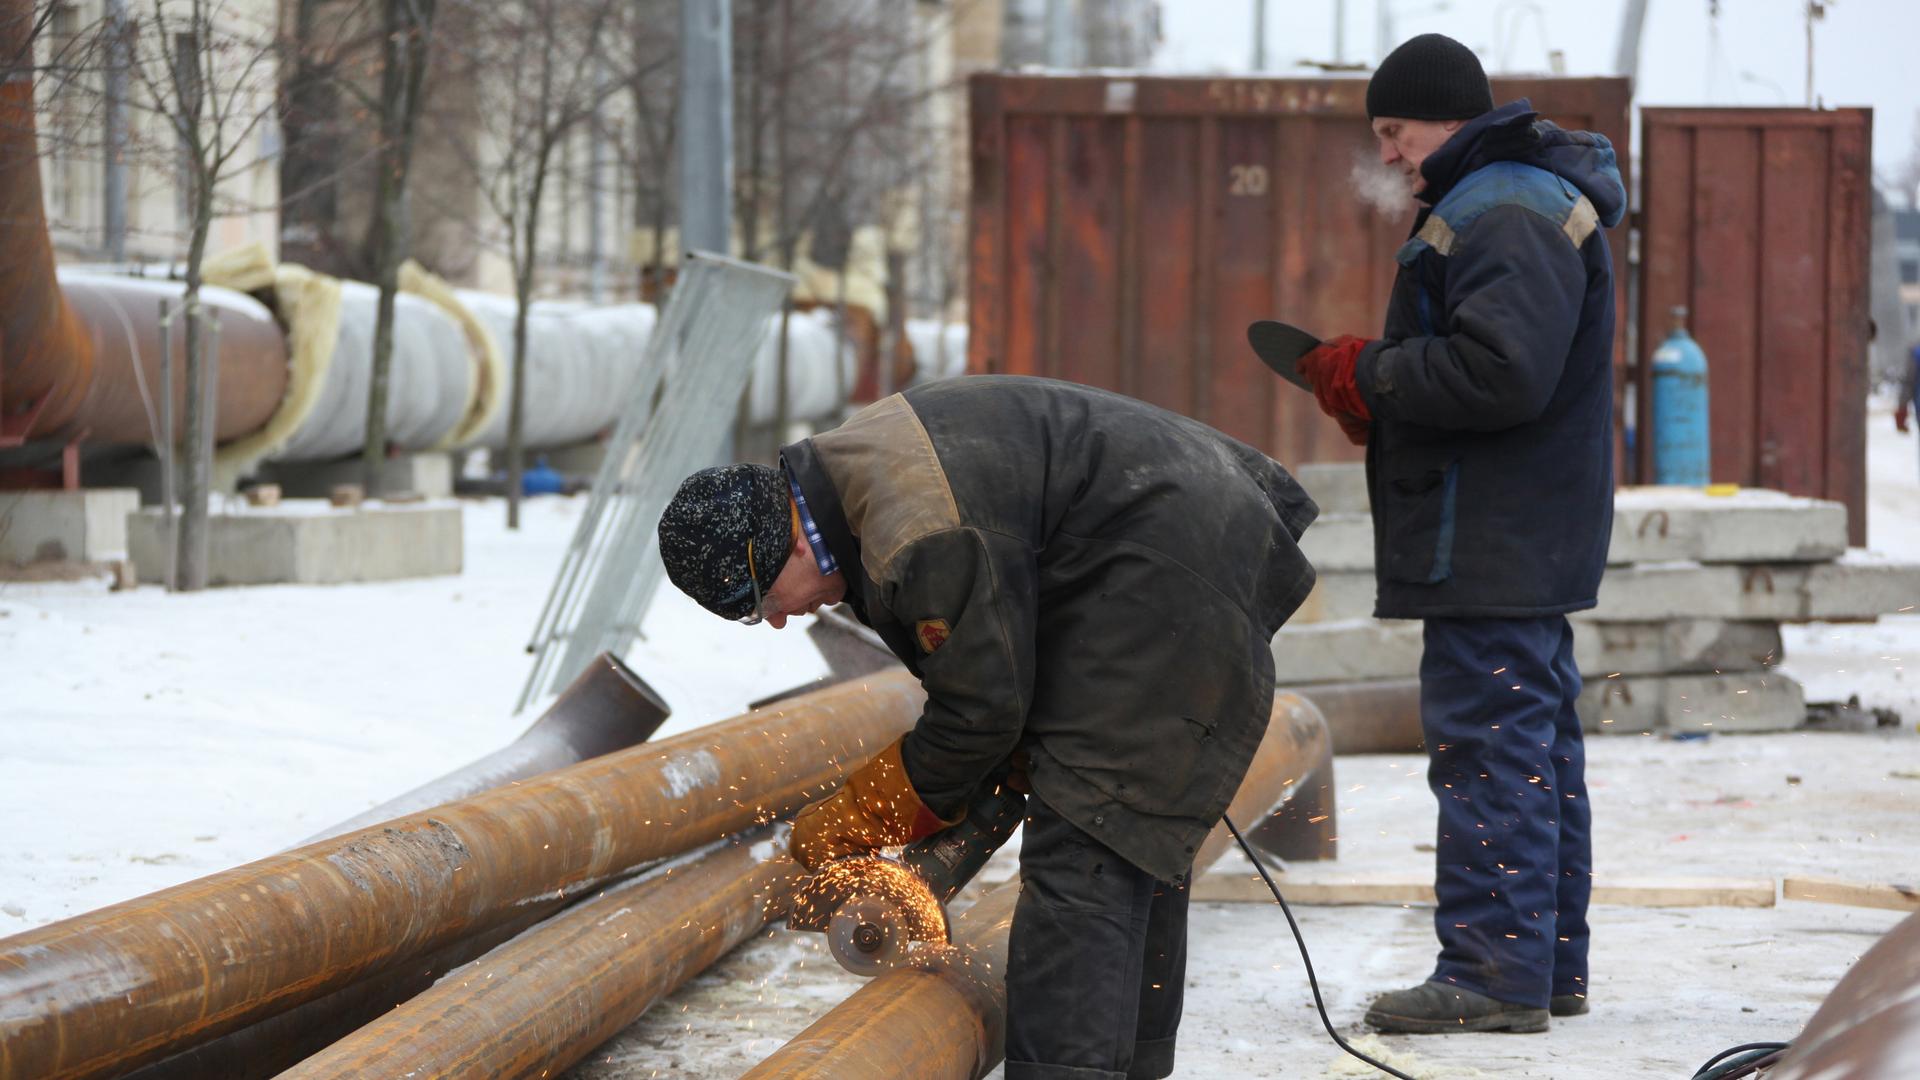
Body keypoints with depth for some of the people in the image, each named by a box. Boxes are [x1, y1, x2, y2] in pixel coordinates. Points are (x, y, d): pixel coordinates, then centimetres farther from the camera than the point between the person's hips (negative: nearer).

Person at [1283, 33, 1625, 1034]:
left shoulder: (1507, 214, -15)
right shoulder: (1516, 201, 21)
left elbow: (1498, 372, -26)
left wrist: (1369, 377, -13)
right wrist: (1377, 388, 11)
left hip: (1491, 548, -11)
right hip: (1529, 545, 11)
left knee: (1486, 742, -10)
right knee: (1535, 743, 14)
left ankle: (1496, 972, -9)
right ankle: (1552, 965, 20)